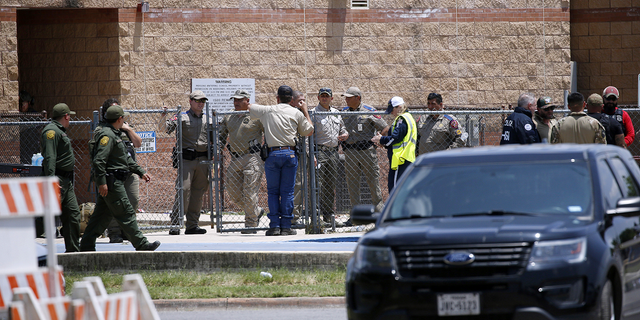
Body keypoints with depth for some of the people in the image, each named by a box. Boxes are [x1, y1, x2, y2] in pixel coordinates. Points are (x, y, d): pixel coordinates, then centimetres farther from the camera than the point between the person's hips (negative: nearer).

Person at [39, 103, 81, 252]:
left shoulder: (60, 131, 20)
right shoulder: (51, 131, -13)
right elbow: (49, 157, -22)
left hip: (67, 181, 10)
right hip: (57, 179, -10)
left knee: (73, 213, 10)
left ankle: (73, 250, 15)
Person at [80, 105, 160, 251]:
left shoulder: (115, 135, 20)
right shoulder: (107, 135, -14)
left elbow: (127, 159, 28)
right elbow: (99, 160, -22)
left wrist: (141, 172, 26)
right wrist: (101, 182, -25)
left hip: (115, 182, 11)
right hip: (111, 182, -11)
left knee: (102, 215, 10)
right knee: (126, 213, -7)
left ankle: (86, 245, 11)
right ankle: (141, 244, -5)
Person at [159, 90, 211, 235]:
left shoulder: (207, 120, 18)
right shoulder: (182, 117, 4)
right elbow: (162, 129, -2)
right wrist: (163, 116, -20)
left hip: (202, 160, 5)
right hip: (186, 159, -5)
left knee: (198, 193, 6)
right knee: (183, 190, -13)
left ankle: (192, 225, 11)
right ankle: (175, 224, -12)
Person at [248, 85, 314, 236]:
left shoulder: (267, 111, 7)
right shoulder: (297, 113, 5)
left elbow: (247, 107, 20)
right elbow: (308, 131, 14)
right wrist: (305, 111, 24)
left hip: (272, 154, 0)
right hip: (290, 153, 0)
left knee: (273, 191, 6)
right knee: (287, 191, 3)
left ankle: (274, 225, -2)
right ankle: (286, 226, 0)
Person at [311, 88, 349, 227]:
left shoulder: (336, 114, 16)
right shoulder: (313, 113, -3)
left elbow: (342, 129, 27)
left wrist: (345, 134, 1)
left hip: (333, 152, 6)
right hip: (319, 151, -6)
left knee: (331, 186, 9)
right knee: (319, 185, -12)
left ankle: (329, 214, 16)